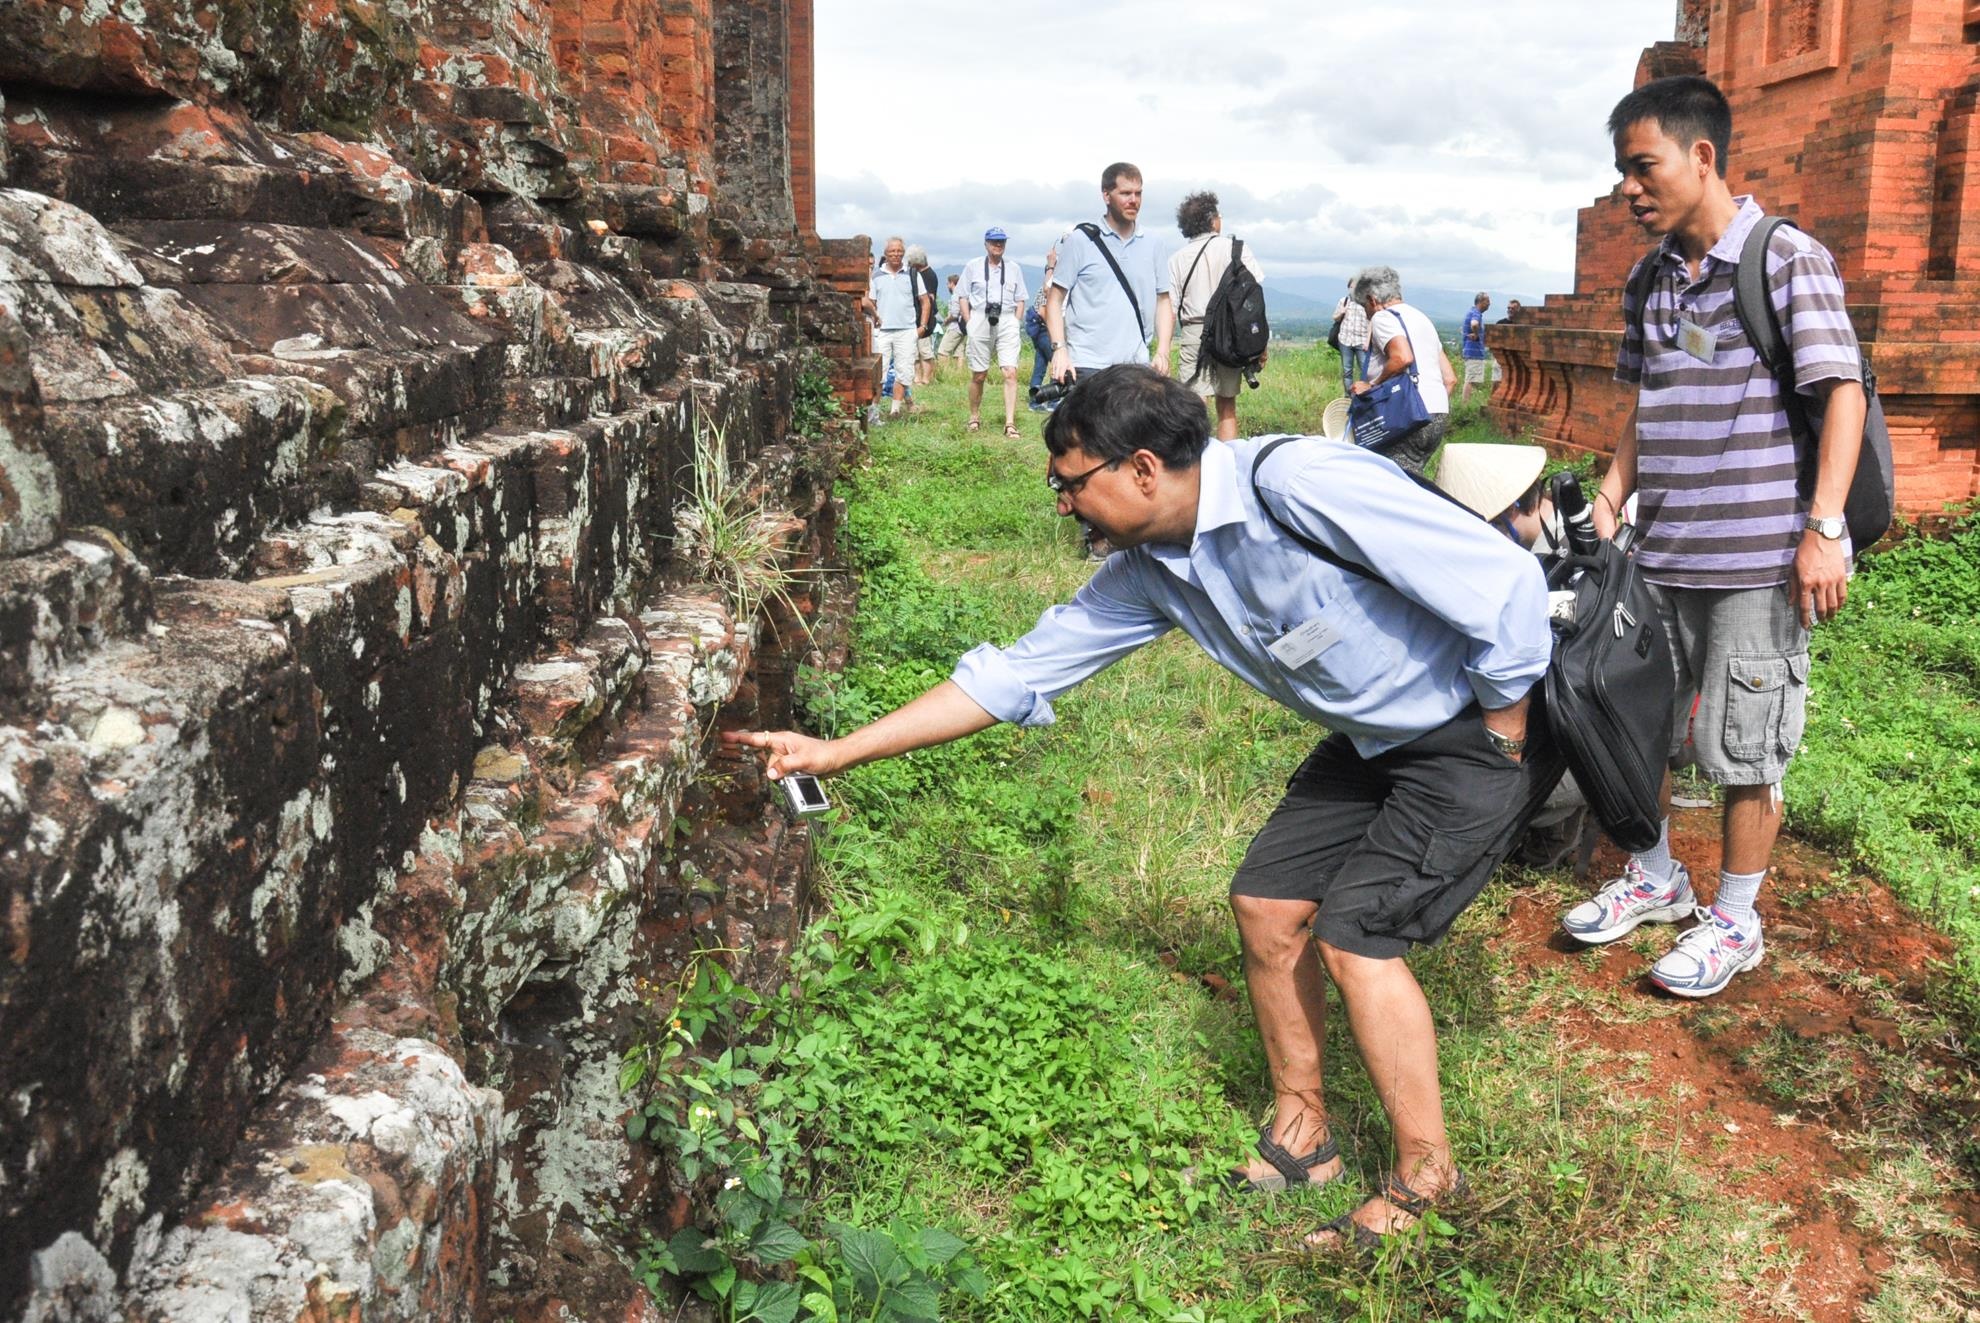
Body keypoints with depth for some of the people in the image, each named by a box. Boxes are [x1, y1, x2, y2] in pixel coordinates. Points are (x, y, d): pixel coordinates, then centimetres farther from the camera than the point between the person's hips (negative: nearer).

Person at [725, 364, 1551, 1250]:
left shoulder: (1303, 486, -31)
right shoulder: (1148, 571, -5)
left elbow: (1507, 582, -29)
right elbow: (1018, 673, -1)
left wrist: (1501, 734, -15)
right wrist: (835, 752, -3)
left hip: (1469, 736, -8)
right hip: (1368, 743, 8)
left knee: (1353, 934, -13)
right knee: (1265, 904, 5)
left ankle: (1426, 1177, 7)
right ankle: (1302, 1138, 23)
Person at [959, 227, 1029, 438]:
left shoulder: (1014, 269, 12)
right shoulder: (973, 266, 9)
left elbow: (1020, 300, 14)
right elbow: (963, 296, 9)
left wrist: (1016, 323, 2)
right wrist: (969, 323, 0)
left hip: (1007, 322, 0)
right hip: (980, 321, 0)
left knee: (1010, 373, -13)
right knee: (978, 375, 5)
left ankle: (1010, 423, -16)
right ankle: (974, 416, 23)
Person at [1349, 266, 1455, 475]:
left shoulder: (1382, 317, -2)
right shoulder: (1421, 318, 26)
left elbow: (1403, 357, -22)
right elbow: (1450, 378, 23)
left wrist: (1371, 385, -11)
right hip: (1439, 417, 9)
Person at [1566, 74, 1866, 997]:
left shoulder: (1789, 262, -7)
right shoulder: (1649, 280, 10)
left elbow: (1842, 392, -12)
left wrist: (1824, 530, -19)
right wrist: (1608, 504, 8)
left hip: (1756, 558, -6)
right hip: (1660, 554, 6)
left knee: (1743, 747, 2)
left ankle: (1735, 921, 18)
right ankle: (1656, 878, 34)